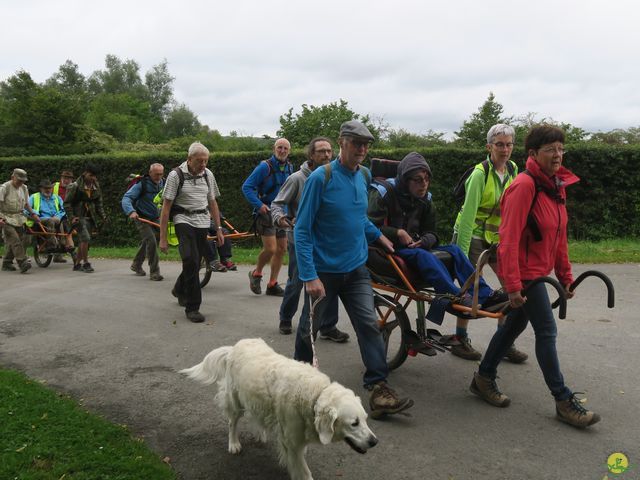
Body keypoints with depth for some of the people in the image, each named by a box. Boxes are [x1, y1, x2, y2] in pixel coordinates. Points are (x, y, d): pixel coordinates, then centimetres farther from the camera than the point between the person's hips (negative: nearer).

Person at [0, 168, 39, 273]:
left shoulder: (24, 188, 12)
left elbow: (26, 203, 24)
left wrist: (33, 214, 14)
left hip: (19, 219, 6)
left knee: (10, 242, 5)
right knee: (15, 241, -17)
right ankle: (23, 262, -25)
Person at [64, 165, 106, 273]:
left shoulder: (96, 187, 7)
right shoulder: (75, 186, -10)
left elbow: (99, 203, 16)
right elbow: (67, 203, -8)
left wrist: (103, 216, 4)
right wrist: (72, 217, -16)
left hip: (90, 217, 6)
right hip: (79, 216, -6)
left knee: (83, 241, 9)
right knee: (85, 238, -18)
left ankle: (77, 264, 19)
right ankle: (86, 263, -7)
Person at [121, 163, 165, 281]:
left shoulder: (163, 184, 2)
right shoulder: (142, 184, -17)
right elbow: (126, 198, -23)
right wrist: (131, 211, -41)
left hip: (155, 219, 7)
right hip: (142, 218, -7)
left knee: (146, 242, 19)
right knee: (151, 241, -19)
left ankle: (136, 265, 41)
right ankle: (154, 272, -13)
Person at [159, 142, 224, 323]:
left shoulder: (208, 174, 6)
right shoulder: (176, 175, -9)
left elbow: (212, 203, 16)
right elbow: (166, 207, -9)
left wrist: (219, 229, 12)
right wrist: (163, 238, -12)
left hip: (203, 222, 5)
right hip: (184, 221, -5)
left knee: (194, 263, 10)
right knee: (191, 261, -19)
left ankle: (179, 290, 40)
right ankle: (192, 307, -11)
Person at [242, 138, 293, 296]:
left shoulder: (289, 168, 8)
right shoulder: (265, 166, -12)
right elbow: (247, 187, -13)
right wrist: (259, 204, -21)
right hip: (266, 212, -7)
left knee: (281, 249, 7)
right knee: (270, 248, -15)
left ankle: (272, 285, 18)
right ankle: (256, 274, 13)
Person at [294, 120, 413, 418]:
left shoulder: (364, 176, 4)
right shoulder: (320, 178, -16)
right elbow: (302, 230, -17)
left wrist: (377, 235, 11)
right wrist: (309, 276, -22)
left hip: (356, 268, 5)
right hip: (323, 270, -4)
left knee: (369, 326, -5)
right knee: (309, 328, 12)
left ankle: (379, 390, -1)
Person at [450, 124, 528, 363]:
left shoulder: (513, 170, 1)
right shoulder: (481, 173, -19)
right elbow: (468, 214, -22)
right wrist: (462, 253, -25)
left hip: (496, 236, 6)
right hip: (473, 235, -6)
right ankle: (460, 341, 15)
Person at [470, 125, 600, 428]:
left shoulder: (557, 185, 8)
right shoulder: (525, 186, -19)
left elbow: (560, 235, 14)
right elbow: (509, 238, -23)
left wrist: (565, 276, 14)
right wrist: (513, 284, -25)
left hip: (539, 270, 9)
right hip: (524, 271, -9)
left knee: (515, 324, 16)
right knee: (546, 331, -3)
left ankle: (484, 379, 31)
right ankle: (564, 401, 10)